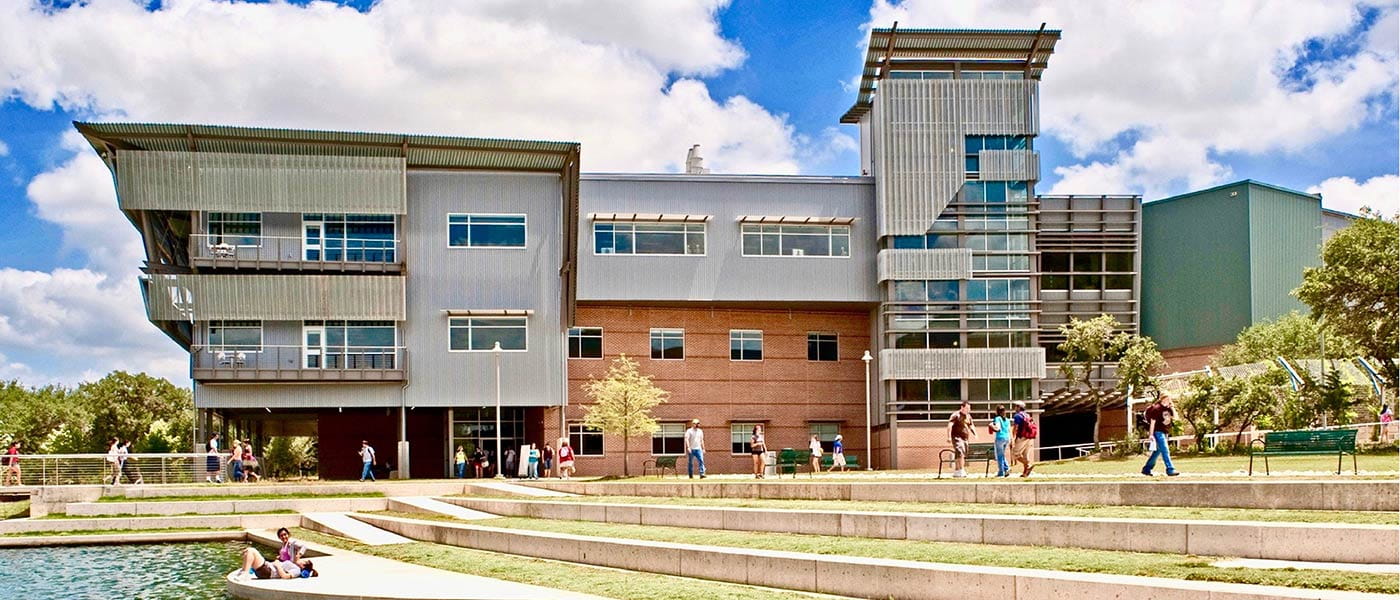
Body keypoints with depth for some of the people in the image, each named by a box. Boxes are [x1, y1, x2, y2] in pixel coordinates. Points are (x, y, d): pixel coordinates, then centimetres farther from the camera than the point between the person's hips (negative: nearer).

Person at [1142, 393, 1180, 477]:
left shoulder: (1167, 408, 9)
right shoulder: (1156, 408, -13)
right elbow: (1152, 422, -14)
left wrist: (1172, 407, -6)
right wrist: (1151, 434, -17)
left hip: (1165, 432, 9)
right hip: (1158, 432, -9)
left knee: (1157, 451, 14)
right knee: (1165, 451, -12)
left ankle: (1146, 469, 22)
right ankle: (1170, 470, -13)